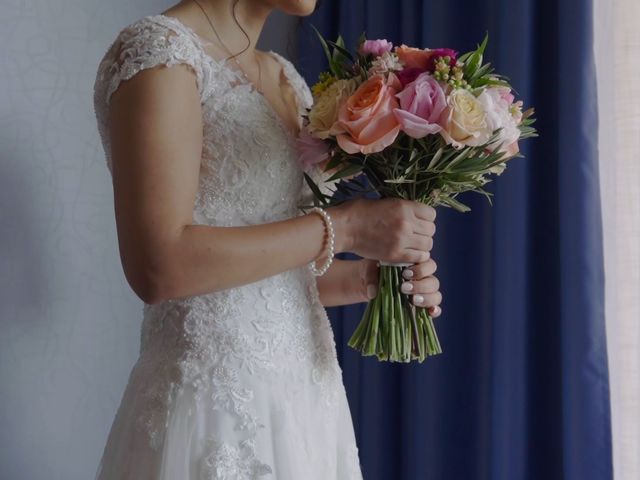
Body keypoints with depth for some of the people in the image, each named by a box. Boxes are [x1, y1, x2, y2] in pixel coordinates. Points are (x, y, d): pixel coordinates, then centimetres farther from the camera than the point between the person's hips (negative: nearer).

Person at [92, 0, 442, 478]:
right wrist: (342, 227, -18)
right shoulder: (158, 49, -13)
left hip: (307, 388, 8)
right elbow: (160, 266, -22)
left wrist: (368, 278, -1)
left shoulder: (286, 77, 11)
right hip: (216, 401, -7)